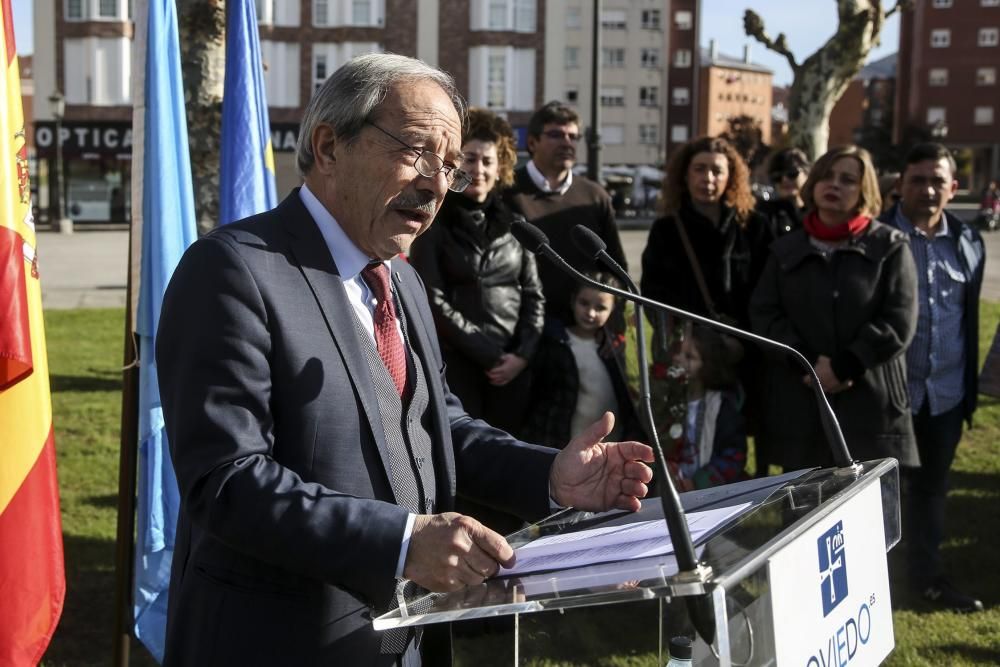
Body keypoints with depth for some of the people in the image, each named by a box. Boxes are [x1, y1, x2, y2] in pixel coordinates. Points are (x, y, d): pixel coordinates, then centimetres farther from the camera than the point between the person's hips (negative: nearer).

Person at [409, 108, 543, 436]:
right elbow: (432, 300, -6)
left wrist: (523, 354, -3)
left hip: (512, 364, 4)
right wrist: (489, 354, -9)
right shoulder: (434, 222, 1)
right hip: (456, 363, -3)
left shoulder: (512, 222, 12)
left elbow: (533, 294, 11)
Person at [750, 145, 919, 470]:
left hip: (871, 404, -2)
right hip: (799, 404, 2)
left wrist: (842, 367, -14)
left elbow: (899, 321, -5)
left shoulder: (890, 246, 4)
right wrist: (809, 363, -12)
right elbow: (763, 314, 3)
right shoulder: (786, 249, 12)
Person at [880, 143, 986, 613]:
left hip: (945, 393, 4)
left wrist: (970, 390, 10)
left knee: (931, 487, 14)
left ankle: (928, 576, 27)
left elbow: (971, 321, 11)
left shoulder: (969, 243, 7)